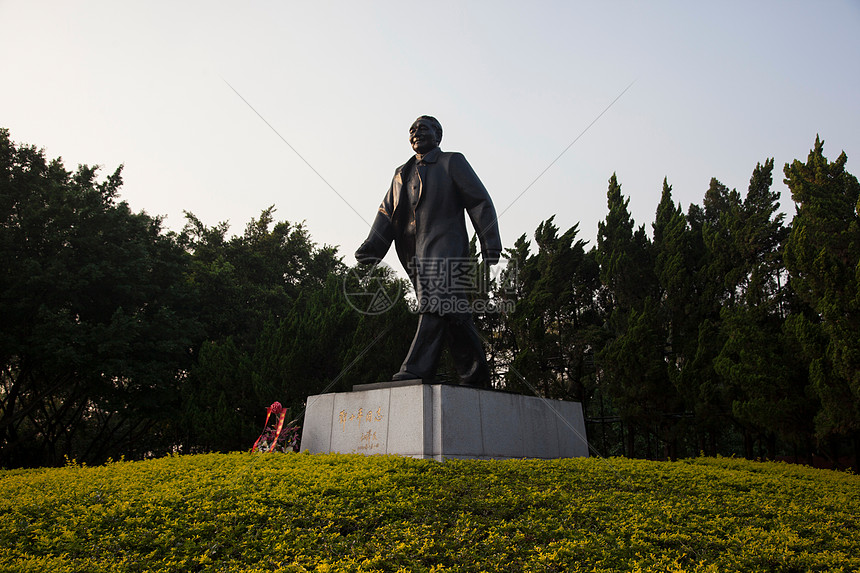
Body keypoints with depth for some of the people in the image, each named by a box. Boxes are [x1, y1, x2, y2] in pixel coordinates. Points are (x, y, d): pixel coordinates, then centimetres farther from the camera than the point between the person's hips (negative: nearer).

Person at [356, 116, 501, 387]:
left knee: (436, 303, -22)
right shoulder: (401, 173, 27)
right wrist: (373, 245, 0)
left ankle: (416, 370, -29)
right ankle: (475, 374, 8)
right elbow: (387, 212, 18)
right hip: (416, 253, 5)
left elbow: (480, 202, 5)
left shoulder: (452, 162, 12)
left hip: (445, 245, -5)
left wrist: (490, 242, -6)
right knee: (453, 313, 3)